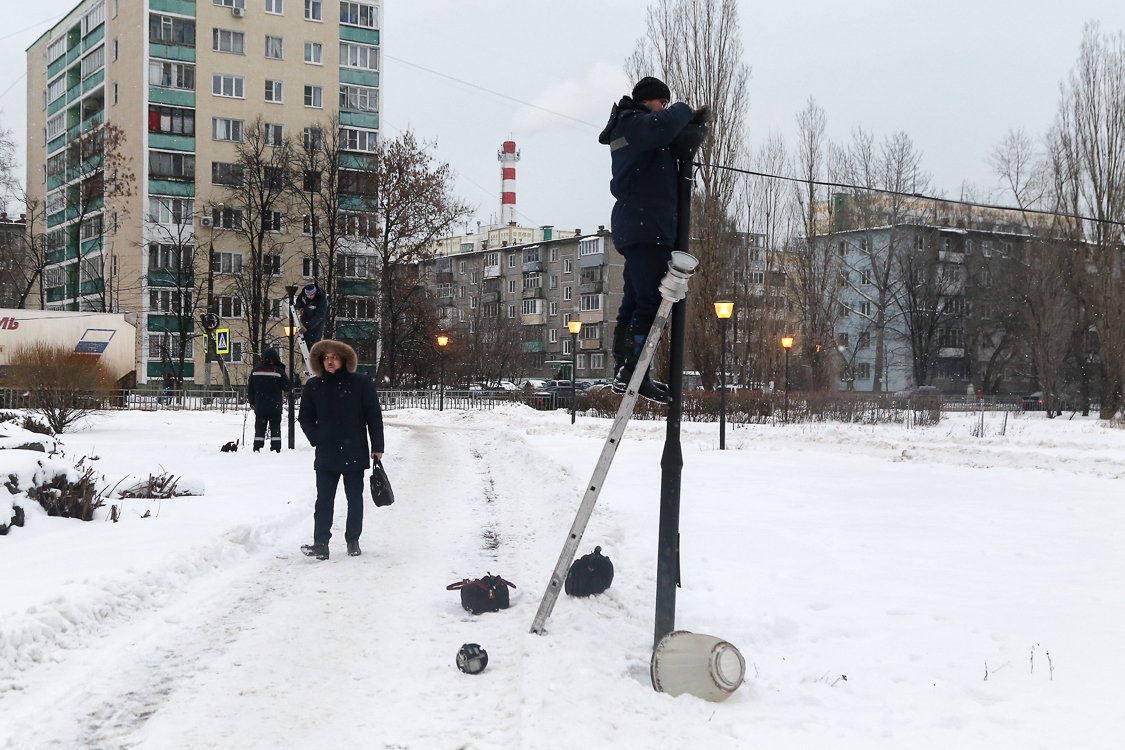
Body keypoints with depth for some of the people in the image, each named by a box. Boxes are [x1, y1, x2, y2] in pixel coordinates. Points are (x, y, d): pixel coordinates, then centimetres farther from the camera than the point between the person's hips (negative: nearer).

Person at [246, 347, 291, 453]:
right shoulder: (279, 371, -9)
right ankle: (276, 449, -1)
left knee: (259, 430, 8)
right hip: (275, 408, -2)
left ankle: (257, 450, 5)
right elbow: (287, 387, -4)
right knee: (275, 429, 4)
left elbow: (249, 389, 6)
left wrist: (252, 402, 18)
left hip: (259, 407, 2)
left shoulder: (255, 371, 1)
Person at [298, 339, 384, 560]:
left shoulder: (362, 383, -3)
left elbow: (374, 417, -1)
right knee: (324, 499, -3)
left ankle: (353, 540, 20)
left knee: (355, 498, 9)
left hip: (355, 453, -1)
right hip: (326, 456, 1)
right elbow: (305, 417, 13)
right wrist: (316, 439, -1)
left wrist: (377, 446, -3)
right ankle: (321, 544, -4)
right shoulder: (313, 386, 4)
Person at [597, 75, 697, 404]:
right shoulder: (636, 123, -7)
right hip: (648, 225, -11)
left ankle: (622, 369, 13)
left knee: (634, 300, 11)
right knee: (650, 300, -14)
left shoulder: (624, 130, 25)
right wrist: (683, 110, -7)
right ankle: (634, 372, -19)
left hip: (631, 225, 11)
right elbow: (664, 125, -28)